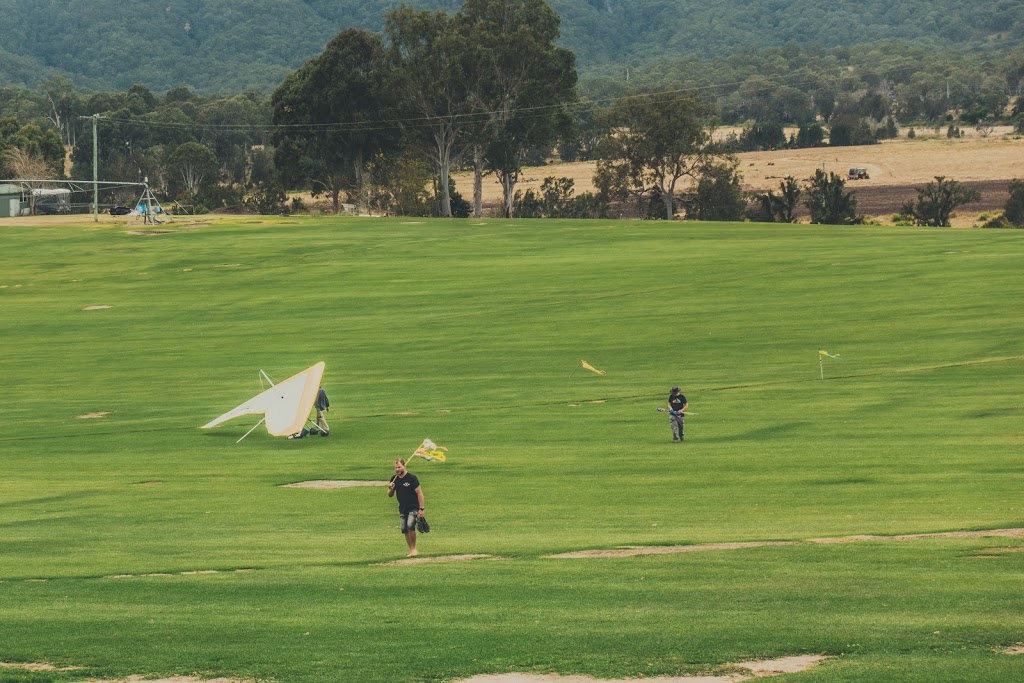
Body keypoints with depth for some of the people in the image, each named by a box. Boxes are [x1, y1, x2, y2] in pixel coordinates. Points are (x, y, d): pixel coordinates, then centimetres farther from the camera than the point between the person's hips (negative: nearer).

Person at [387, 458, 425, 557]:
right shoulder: (394, 479, 5)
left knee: (410, 526, -24)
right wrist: (390, 489, -11)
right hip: (402, 509, 6)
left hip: (413, 508, -6)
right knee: (405, 530, 3)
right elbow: (390, 495, 13)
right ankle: (411, 550, 15)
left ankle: (414, 548, -10)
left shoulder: (411, 478, -11)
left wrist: (421, 509, -15)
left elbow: (419, 493, -10)